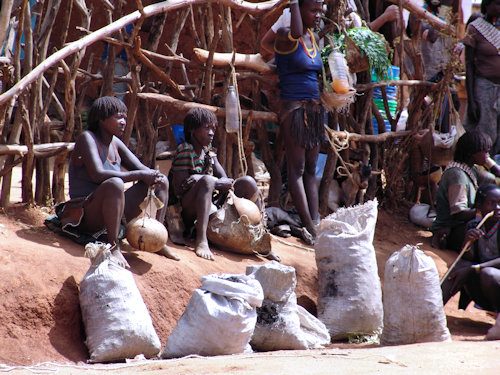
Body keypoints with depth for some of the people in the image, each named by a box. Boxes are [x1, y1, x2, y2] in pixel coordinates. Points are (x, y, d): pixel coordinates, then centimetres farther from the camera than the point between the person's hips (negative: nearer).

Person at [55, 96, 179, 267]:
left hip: (112, 212, 9)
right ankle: (114, 247, -36)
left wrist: (153, 177, -16)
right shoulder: (87, 139, -13)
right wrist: (140, 175, -25)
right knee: (115, 183, -38)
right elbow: (98, 174, -27)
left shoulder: (115, 142, 10)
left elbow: (141, 168, 10)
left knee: (161, 181, 6)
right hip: (86, 214, -9)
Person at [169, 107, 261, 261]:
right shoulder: (185, 151, -11)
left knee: (247, 182, -3)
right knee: (207, 180, -35)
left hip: (210, 205, 8)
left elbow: (225, 179, 4)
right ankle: (201, 240, -49)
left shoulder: (209, 151, 13)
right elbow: (179, 190, -18)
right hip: (187, 212, -8)